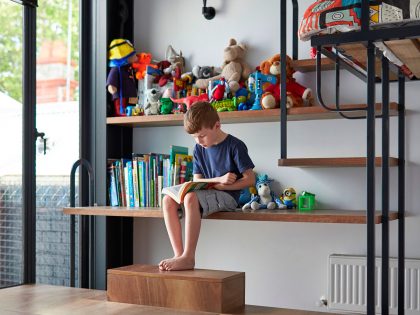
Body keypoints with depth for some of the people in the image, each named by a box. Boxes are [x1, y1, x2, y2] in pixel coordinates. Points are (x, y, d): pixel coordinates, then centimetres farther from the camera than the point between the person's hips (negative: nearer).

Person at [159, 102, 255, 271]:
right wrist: (219, 179, -12)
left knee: (191, 197, -34)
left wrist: (217, 186, -16)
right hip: (206, 194, 7)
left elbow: (250, 179, -10)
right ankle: (179, 254, -21)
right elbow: (197, 180, 9)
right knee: (168, 200, -15)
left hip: (227, 196, -7)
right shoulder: (199, 148, 10)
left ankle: (188, 257, -33)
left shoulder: (235, 145, -7)